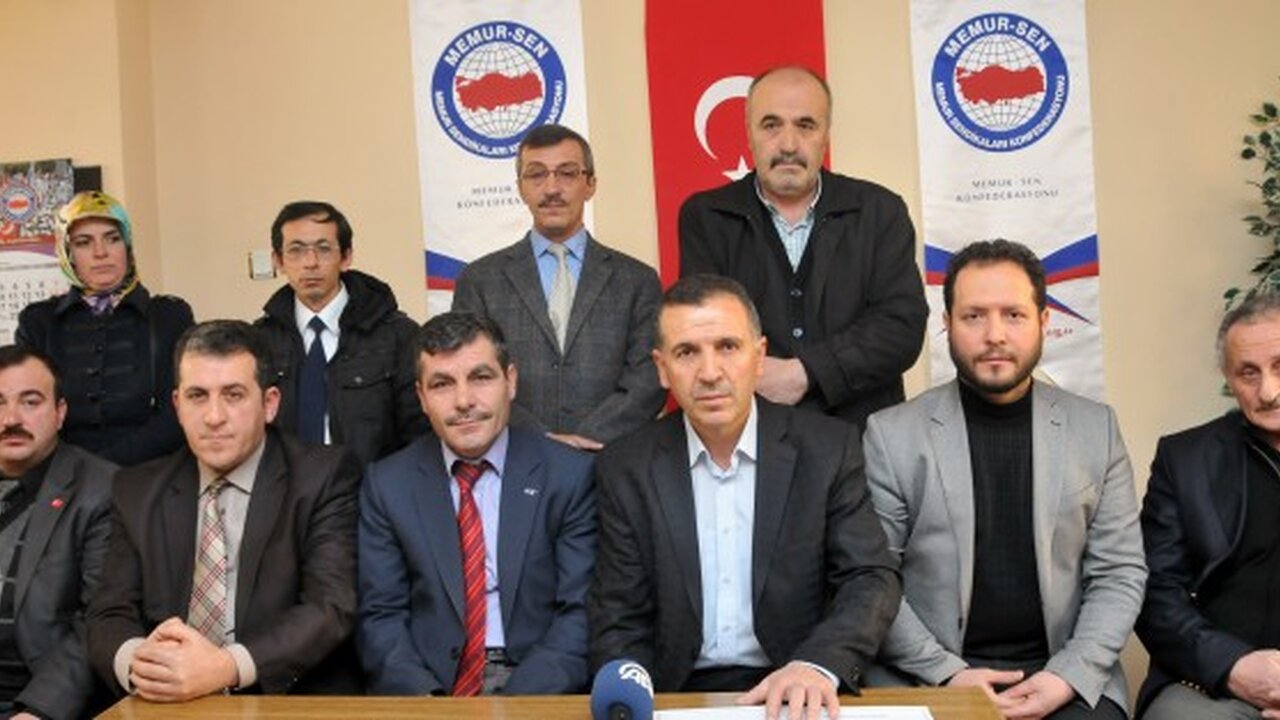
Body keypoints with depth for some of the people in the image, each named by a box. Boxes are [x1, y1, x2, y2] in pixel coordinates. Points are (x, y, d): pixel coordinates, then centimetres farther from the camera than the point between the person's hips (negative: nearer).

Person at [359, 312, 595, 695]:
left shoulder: (571, 474, 0)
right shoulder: (387, 484, 6)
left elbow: (582, 610, -3)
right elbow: (380, 616, 3)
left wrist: (519, 702, -17)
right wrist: (428, 702, -14)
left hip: (534, 683, -1)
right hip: (431, 683, 1)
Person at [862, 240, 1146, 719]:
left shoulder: (1096, 428, 7)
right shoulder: (892, 434, 0)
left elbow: (1120, 573, 5)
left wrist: (1069, 676, -8)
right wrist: (947, 673, -12)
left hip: (1066, 678, 2)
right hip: (928, 679, -2)